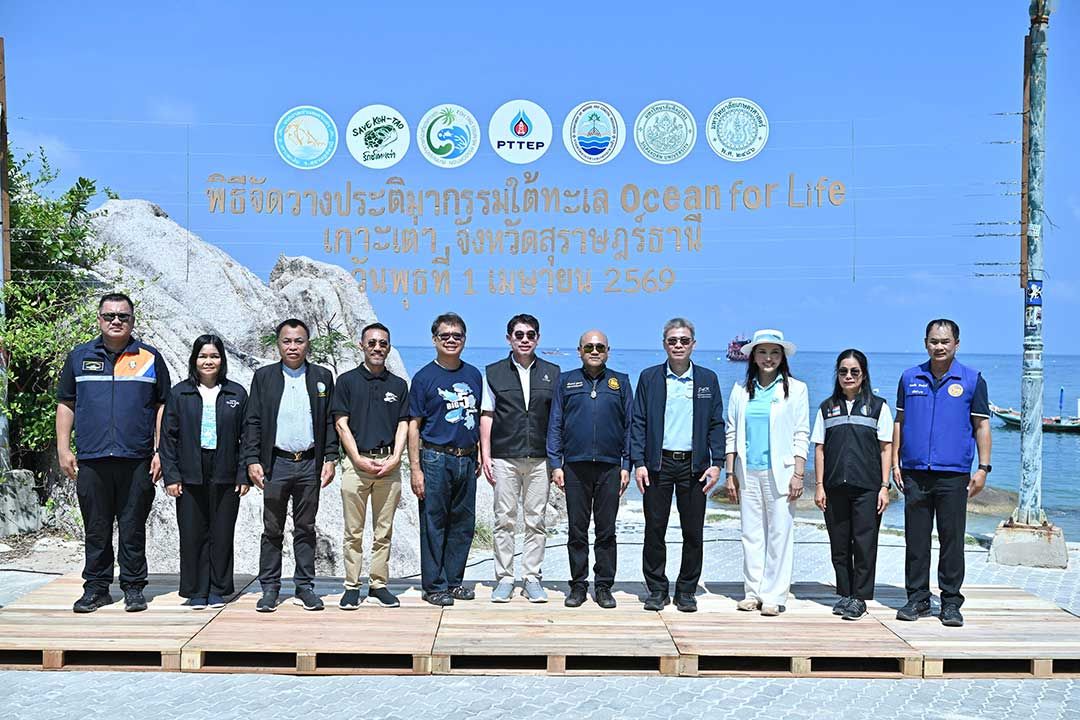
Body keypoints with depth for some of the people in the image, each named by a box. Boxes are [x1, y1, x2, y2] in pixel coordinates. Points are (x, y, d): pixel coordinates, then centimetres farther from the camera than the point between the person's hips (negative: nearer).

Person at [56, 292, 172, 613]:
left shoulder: (150, 358, 6)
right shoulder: (79, 357, 10)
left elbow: (162, 406, 6)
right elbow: (65, 404, 12)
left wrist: (159, 451, 0)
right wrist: (63, 449, 5)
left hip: (137, 460, -1)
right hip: (91, 460, 2)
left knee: (133, 528, 4)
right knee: (96, 529, 8)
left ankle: (133, 587, 14)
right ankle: (96, 587, 18)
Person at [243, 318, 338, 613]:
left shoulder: (322, 377, 7)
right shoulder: (264, 376, 5)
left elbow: (330, 421, 7)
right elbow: (252, 422, 3)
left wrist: (330, 459, -1)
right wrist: (252, 461, -6)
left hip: (310, 464, 1)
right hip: (276, 464, -1)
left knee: (305, 528, 8)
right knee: (272, 530, 5)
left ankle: (304, 587, 16)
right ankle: (269, 589, 13)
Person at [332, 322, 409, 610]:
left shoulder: (398, 385, 12)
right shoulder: (347, 381, 5)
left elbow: (402, 425, 8)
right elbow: (342, 424, 0)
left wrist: (395, 459, -7)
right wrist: (359, 459, -9)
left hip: (389, 464, 2)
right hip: (355, 462, -2)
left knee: (383, 532, 6)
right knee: (354, 531, 2)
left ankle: (379, 585, 14)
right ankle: (351, 587, 9)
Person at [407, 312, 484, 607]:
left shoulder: (474, 375, 11)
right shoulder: (424, 377, -2)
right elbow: (414, 425, -4)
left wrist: (480, 455, 12)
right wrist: (415, 469, -9)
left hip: (466, 459, 5)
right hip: (435, 458, -5)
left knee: (463, 524, 10)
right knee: (433, 524, 1)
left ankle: (453, 581, 22)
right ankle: (434, 586, 11)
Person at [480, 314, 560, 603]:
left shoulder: (552, 373, 9)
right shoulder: (493, 372, 7)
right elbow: (486, 416, 6)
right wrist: (485, 456, -1)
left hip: (540, 459, 1)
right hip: (504, 458, -1)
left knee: (536, 521, 4)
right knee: (504, 521, 2)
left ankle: (532, 578, 12)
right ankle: (504, 579, 10)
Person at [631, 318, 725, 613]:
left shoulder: (707, 379, 8)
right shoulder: (649, 377, 6)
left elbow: (716, 423, 7)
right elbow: (638, 422, 3)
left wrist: (716, 463, -2)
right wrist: (638, 462, -5)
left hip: (694, 465, 1)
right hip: (658, 464, 0)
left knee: (693, 533, 4)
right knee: (654, 530, 3)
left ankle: (686, 591, 17)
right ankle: (657, 590, 15)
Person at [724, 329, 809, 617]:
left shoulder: (796, 389, 4)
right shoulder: (741, 390, 11)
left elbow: (801, 436, 1)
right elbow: (731, 434, 12)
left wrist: (798, 475, -7)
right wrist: (730, 474, 6)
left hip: (780, 472, -3)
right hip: (748, 472, 3)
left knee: (779, 534, -2)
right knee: (751, 534, 5)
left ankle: (774, 596, 4)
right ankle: (754, 592, 14)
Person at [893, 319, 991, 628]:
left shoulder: (972, 379, 3)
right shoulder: (910, 378, 9)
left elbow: (982, 425, 4)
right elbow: (900, 422, 13)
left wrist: (983, 468, -2)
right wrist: (895, 463, 7)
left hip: (953, 474, -2)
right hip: (915, 473, 2)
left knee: (952, 540, 2)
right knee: (915, 540, 6)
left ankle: (951, 603, 12)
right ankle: (917, 599, 16)